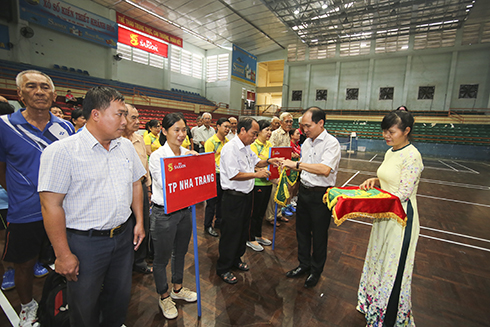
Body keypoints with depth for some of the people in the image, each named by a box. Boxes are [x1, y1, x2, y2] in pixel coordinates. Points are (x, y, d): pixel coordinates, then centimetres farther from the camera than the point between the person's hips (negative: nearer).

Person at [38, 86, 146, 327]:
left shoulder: (126, 146, 3)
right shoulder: (62, 151, -15)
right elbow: (51, 205, -15)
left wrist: (139, 222, 8)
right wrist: (63, 254, -13)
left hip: (124, 236, 5)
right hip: (85, 242, -5)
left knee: (120, 297, 22)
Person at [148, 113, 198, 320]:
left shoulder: (188, 153, 1)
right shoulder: (157, 156, -15)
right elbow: (166, 186, -20)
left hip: (184, 210, 6)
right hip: (164, 213, -5)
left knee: (180, 252, 23)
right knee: (162, 257, 13)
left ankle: (178, 289, 46)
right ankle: (164, 297, 38)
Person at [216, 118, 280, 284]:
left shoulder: (246, 147, 10)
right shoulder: (230, 148, -20)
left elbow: (255, 162, 24)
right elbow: (233, 175, -25)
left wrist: (268, 161, 6)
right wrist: (256, 174, -21)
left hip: (247, 195, 9)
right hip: (233, 197, -9)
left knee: (243, 230, 20)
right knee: (231, 233, 4)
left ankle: (236, 259, 41)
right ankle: (223, 268, 23)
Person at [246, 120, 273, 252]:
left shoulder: (269, 145, 9)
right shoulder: (253, 146, -14)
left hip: (268, 182, 8)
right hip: (257, 183, -7)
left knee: (262, 211, 19)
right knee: (254, 212, 5)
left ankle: (258, 235, 36)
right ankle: (250, 239, 22)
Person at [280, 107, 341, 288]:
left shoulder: (331, 143, -16)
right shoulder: (306, 142, 8)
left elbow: (325, 170, -30)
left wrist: (297, 164, -29)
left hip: (321, 195, -7)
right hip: (304, 191, 7)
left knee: (319, 235, 10)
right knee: (302, 231, 18)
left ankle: (316, 271, 32)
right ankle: (304, 264, 39)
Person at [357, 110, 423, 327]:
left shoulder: (412, 156, -19)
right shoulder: (390, 152, 7)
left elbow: (402, 194, -21)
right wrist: (375, 181, -3)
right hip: (384, 215, 9)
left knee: (393, 269, 7)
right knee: (380, 263, 21)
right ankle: (374, 306, 42)